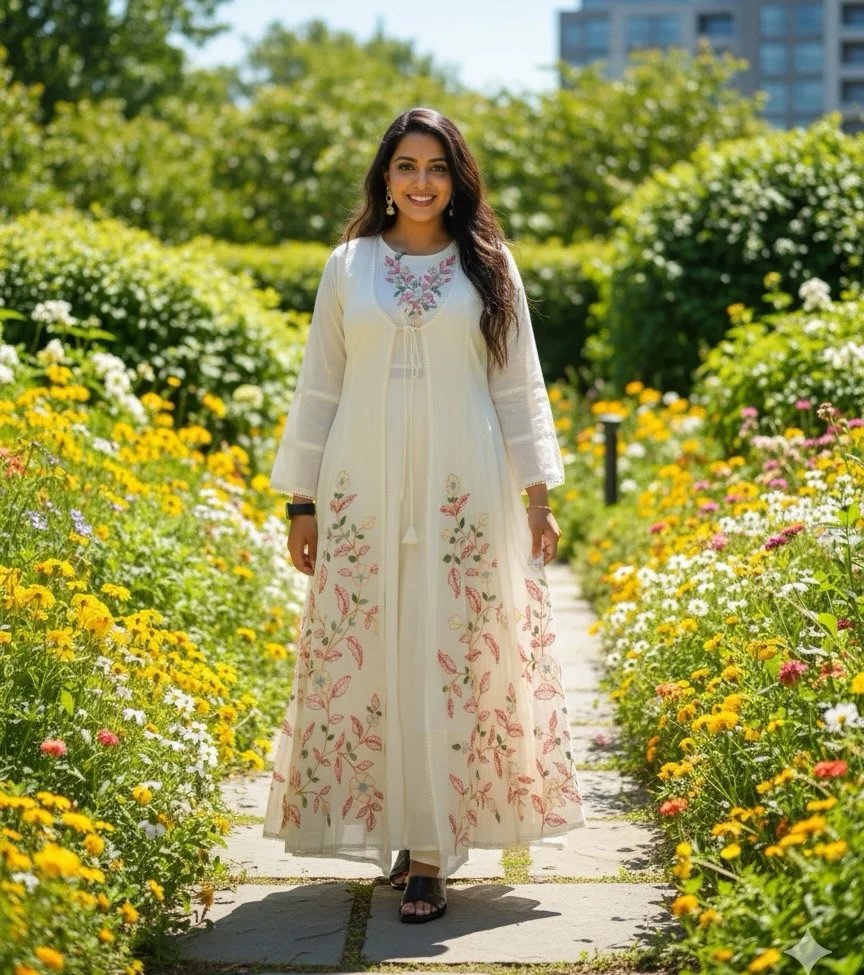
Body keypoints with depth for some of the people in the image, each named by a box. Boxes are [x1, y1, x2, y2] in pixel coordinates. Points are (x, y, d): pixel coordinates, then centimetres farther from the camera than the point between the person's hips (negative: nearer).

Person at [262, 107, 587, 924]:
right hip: (363, 491, 1)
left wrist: (538, 495, 2)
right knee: (365, 657, 0)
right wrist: (302, 502, 6)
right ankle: (397, 833, 12)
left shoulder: (489, 266, 6)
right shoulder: (348, 265, 8)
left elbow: (519, 387, 8)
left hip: (463, 494, -1)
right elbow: (318, 388, 10)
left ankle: (430, 852, -2)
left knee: (452, 658, -4)